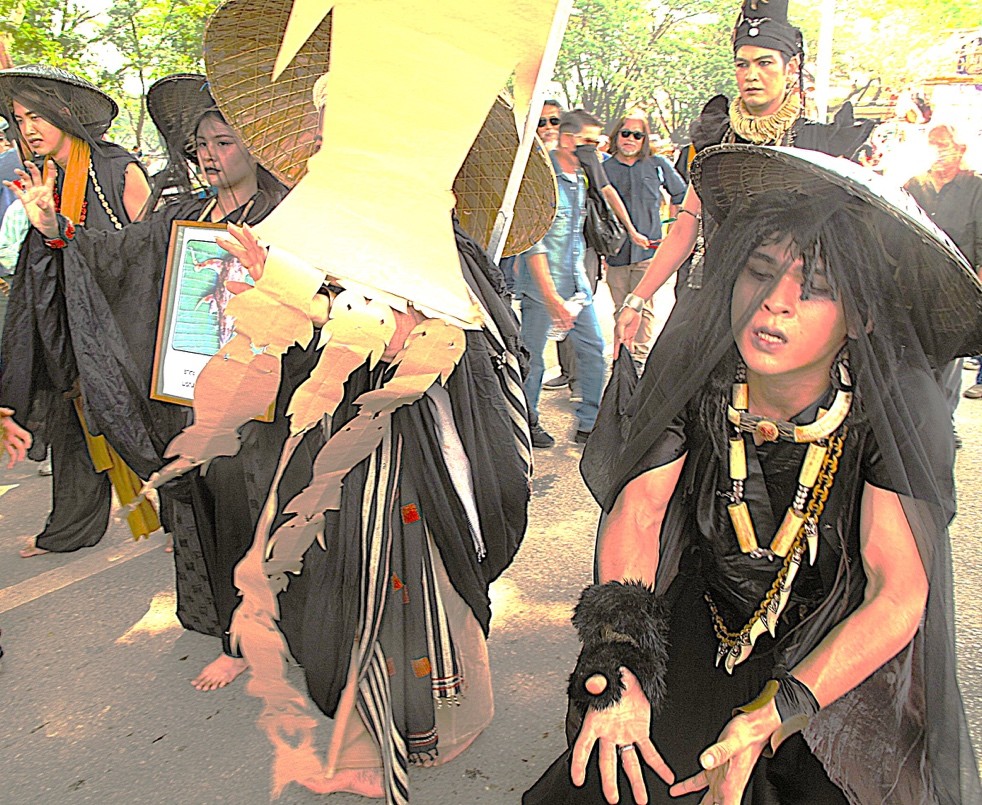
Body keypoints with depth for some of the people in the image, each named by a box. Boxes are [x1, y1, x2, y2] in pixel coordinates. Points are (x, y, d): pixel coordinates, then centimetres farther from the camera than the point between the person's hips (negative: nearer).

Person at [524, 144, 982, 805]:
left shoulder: (897, 407, -22)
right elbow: (638, 507, -18)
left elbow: (899, 592, -24)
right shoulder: (695, 368, -17)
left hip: (845, 664, 0)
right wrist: (617, 655, -33)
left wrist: (776, 713, -37)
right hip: (698, 644, 1)